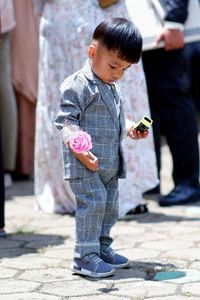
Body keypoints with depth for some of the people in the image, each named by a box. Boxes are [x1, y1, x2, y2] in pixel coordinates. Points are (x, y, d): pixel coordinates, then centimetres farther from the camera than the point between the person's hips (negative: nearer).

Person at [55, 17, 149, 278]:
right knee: (92, 203, -14)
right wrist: (78, 147, -30)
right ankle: (85, 257, -9)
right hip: (84, 163, -9)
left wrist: (130, 128, 13)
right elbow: (66, 120, -18)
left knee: (109, 205, 15)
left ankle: (102, 248, 28)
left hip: (110, 164, 9)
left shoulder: (112, 88, 15)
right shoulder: (77, 85, -14)